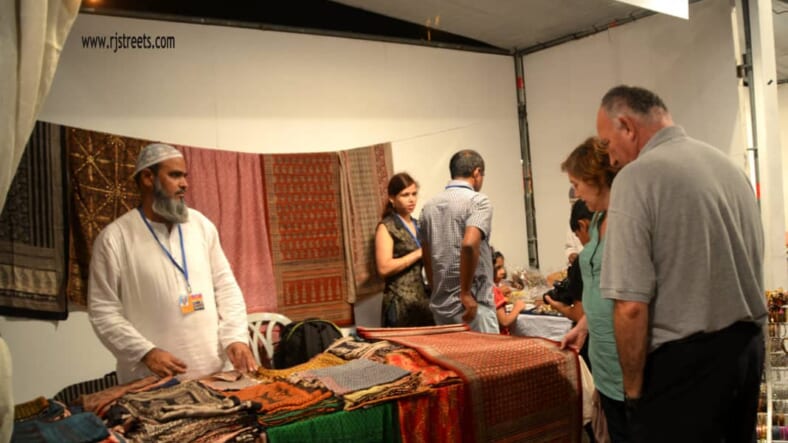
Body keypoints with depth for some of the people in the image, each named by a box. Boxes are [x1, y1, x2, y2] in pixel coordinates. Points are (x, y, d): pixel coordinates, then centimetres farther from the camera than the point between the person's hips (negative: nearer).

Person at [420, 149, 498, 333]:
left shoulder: (430, 206, 10)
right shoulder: (478, 201, -10)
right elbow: (469, 245, -26)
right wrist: (466, 293, -18)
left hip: (440, 305, 7)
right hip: (473, 304, -7)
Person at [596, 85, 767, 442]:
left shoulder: (637, 176, -17)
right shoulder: (729, 165, 8)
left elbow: (631, 306, -22)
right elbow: (750, 263, 16)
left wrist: (633, 387, -10)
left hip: (685, 360, -8)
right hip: (748, 348, 8)